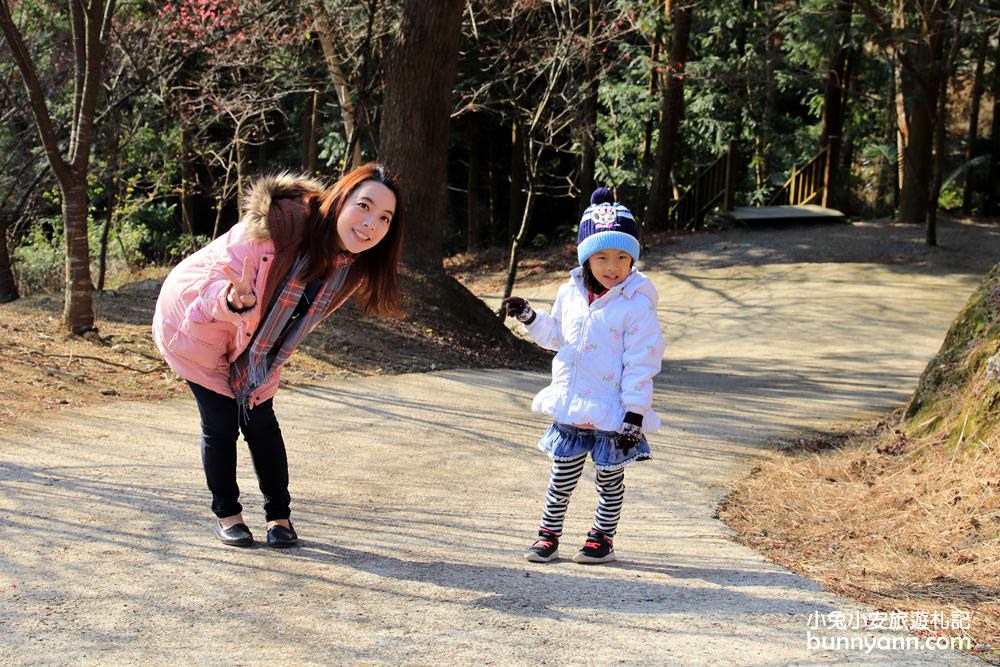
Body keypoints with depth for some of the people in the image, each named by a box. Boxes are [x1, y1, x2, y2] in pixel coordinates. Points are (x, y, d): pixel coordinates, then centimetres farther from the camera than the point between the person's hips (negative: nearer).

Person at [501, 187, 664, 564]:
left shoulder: (637, 305, -16)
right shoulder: (570, 294, 2)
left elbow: (641, 364, -16)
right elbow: (556, 336, 20)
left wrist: (634, 413, -17)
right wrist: (530, 318, 4)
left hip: (613, 413, -4)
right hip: (571, 408, 5)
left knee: (610, 476, 12)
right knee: (563, 473, 14)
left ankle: (602, 537, 27)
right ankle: (548, 534, 26)